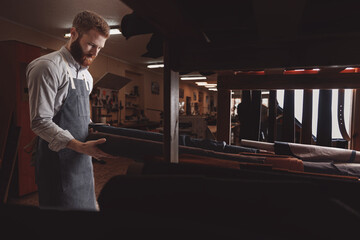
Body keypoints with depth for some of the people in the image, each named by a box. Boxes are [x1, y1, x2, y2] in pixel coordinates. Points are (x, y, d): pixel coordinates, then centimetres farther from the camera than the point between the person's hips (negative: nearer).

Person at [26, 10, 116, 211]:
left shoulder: (86, 75, 14)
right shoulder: (48, 67, -11)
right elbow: (40, 122, -17)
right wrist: (79, 146, -26)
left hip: (82, 161, 8)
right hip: (59, 162, -7)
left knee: (87, 204, 16)